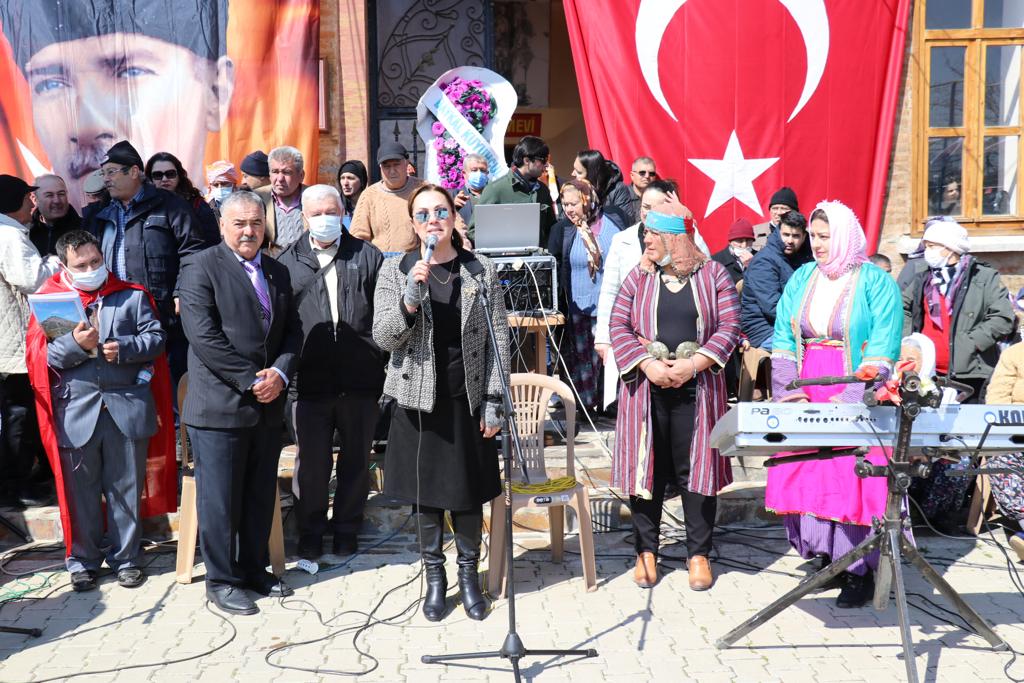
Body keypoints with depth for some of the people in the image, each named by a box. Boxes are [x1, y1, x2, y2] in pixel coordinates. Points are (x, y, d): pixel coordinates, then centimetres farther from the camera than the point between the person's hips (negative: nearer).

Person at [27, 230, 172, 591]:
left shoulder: (132, 295, 7)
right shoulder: (51, 299, 5)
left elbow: (156, 338, 1)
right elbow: (40, 355, -2)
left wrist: (124, 348, -16)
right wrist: (76, 344, -19)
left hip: (128, 408, 0)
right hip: (77, 409, 0)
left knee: (126, 488, 9)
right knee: (81, 490, 9)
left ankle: (126, 558, 22)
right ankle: (83, 560, 23)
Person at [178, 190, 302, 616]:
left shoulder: (278, 273, 14)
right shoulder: (202, 268, -6)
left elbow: (293, 330, 12)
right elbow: (203, 335, -15)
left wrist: (279, 373, -7)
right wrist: (251, 379, -16)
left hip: (268, 405, 6)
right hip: (220, 405, -6)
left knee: (261, 496, 14)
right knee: (219, 498, 2)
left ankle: (254, 569, 28)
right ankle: (221, 581, 15)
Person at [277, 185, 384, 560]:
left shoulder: (367, 256, 8)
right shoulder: (289, 262, 8)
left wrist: (386, 366, 0)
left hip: (361, 379, 1)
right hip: (309, 381, 0)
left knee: (356, 459, 11)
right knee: (311, 462, 6)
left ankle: (347, 530, 26)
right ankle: (310, 533, 23)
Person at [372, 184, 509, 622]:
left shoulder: (482, 272, 0)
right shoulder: (395, 271, 0)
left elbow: (498, 341, 1)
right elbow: (383, 338, -6)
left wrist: (492, 403, -4)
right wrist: (412, 295, -21)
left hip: (468, 399, 0)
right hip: (419, 398, 0)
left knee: (468, 492, 9)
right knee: (425, 493, 9)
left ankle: (468, 575, 27)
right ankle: (434, 577, 26)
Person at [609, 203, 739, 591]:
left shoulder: (712, 274, 5)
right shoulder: (638, 278, 8)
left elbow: (729, 326, -2)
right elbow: (619, 326, 2)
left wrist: (693, 364, -13)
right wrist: (648, 365, -13)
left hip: (697, 388, -1)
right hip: (647, 388, 1)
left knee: (697, 467, 2)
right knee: (647, 465, 3)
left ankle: (699, 553, 15)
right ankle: (646, 551, 17)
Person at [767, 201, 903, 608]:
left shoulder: (876, 283, -4)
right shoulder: (801, 279, 11)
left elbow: (882, 350, -11)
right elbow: (783, 340, 8)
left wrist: (848, 402, -18)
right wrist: (788, 395, -4)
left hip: (855, 400, -4)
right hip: (806, 399, 5)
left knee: (853, 479, -5)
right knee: (803, 474, 2)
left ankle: (859, 571, 5)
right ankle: (826, 555, 15)